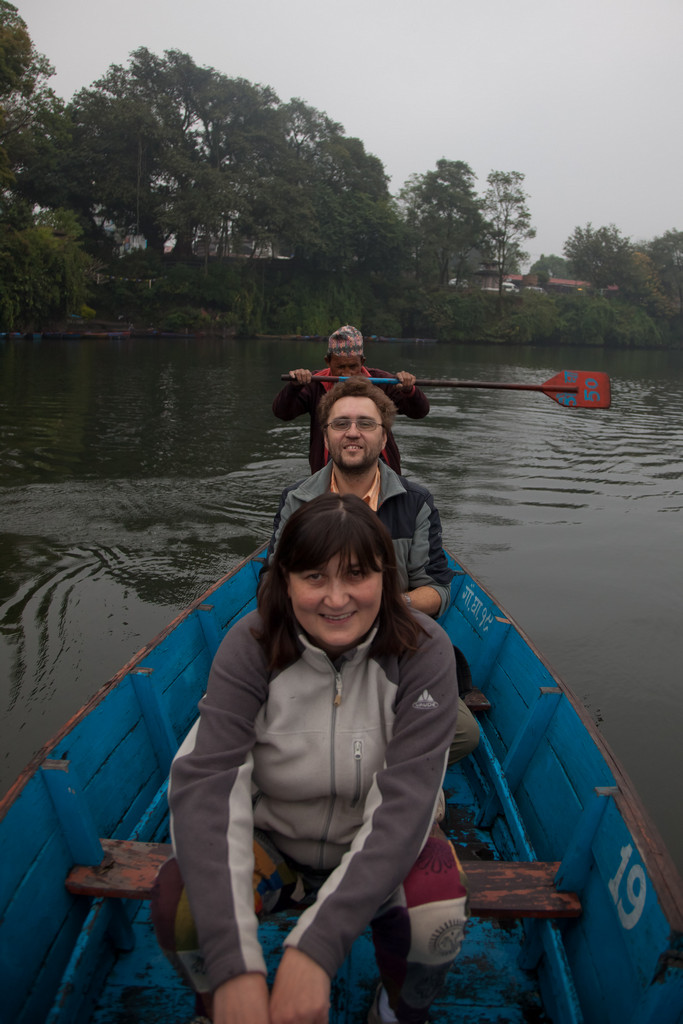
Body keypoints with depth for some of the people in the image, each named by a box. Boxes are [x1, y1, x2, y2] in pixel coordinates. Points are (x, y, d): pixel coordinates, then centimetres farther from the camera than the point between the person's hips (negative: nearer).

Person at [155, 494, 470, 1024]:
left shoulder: (423, 650, -22)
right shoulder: (251, 646, -21)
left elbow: (403, 805, -28)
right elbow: (205, 785, -29)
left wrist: (316, 948, -38)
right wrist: (235, 967, -39)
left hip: (381, 844, 0)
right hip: (272, 839, 1)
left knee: (439, 919, -30)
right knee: (179, 903, -26)